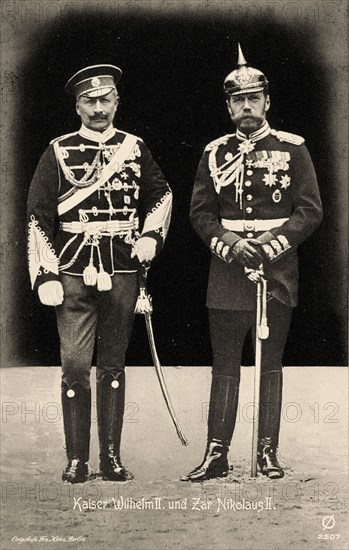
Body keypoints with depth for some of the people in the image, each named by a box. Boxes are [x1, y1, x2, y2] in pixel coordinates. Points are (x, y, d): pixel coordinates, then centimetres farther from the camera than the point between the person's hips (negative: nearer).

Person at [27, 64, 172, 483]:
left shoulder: (134, 149, 8)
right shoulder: (58, 153, 2)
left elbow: (161, 195, 22)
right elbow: (38, 216, 0)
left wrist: (151, 236, 5)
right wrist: (45, 275, -7)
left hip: (121, 271, 2)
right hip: (73, 271, -2)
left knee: (113, 366, 8)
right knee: (75, 364, -3)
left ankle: (112, 457, 15)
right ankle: (76, 460, 7)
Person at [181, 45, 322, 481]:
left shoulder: (292, 149, 3)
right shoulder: (214, 153, 9)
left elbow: (310, 211, -1)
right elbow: (200, 212, 7)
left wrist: (270, 242, -13)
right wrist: (228, 242, -10)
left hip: (276, 267, -1)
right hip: (227, 268, 2)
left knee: (270, 363, 5)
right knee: (225, 364, 4)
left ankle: (268, 452, 14)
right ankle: (216, 454, 9)